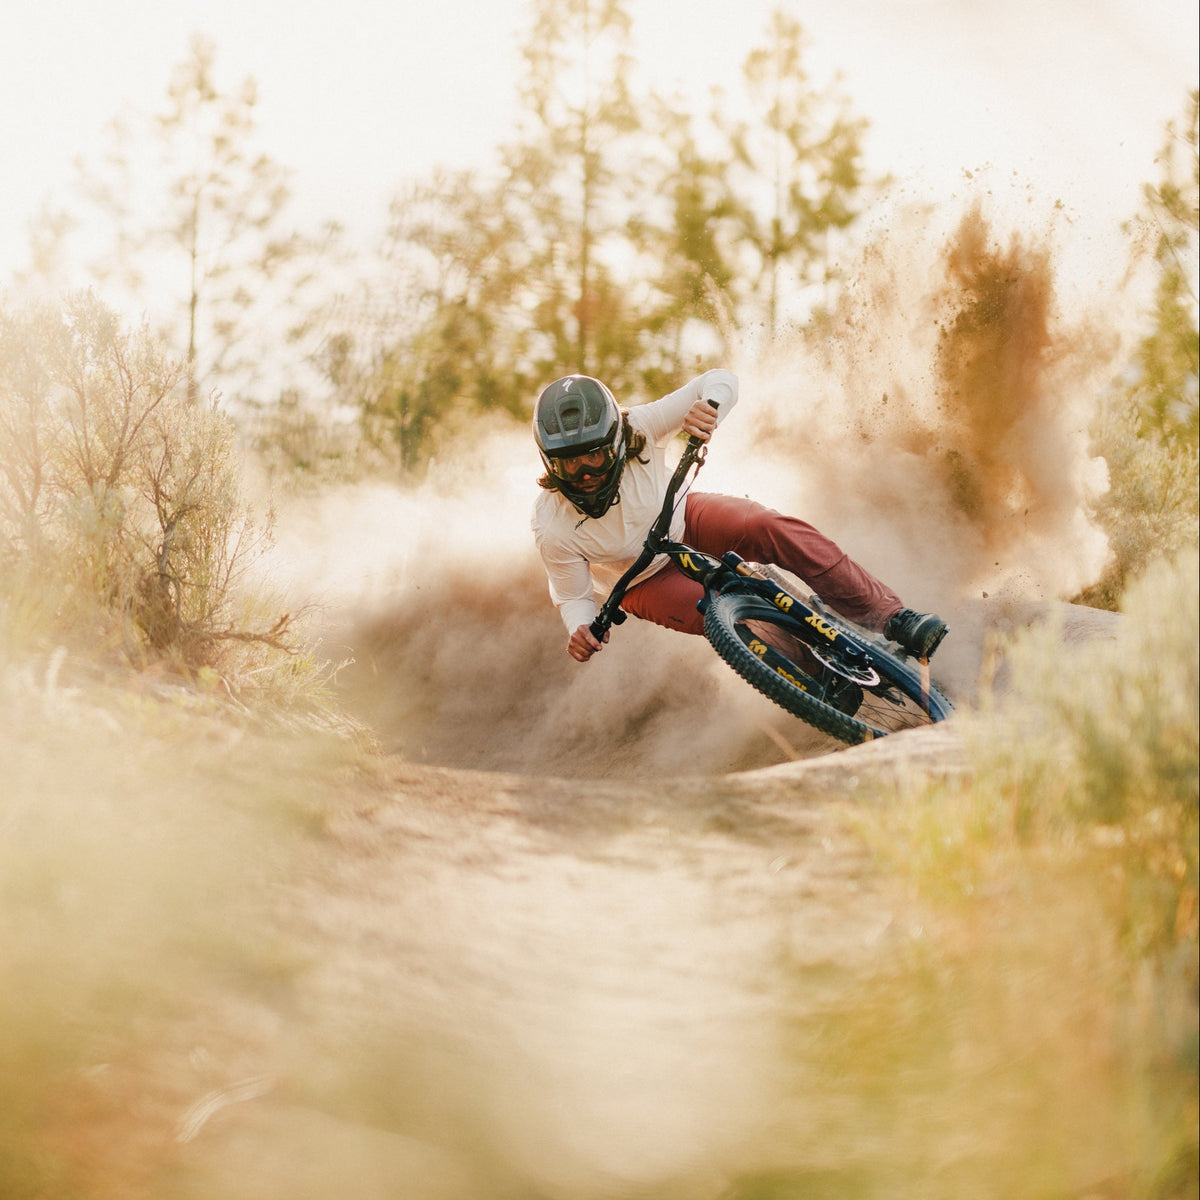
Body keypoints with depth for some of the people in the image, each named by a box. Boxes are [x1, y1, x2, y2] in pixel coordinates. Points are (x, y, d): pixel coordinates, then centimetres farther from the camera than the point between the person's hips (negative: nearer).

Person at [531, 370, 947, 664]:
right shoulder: (553, 527, -30)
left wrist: (707, 406, -47)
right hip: (647, 582, -1)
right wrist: (579, 630, -38)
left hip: (684, 521, 1)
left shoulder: (636, 429, -28)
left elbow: (722, 379, -24)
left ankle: (890, 617, -24)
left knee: (776, 530, -26)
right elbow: (573, 596, -15)